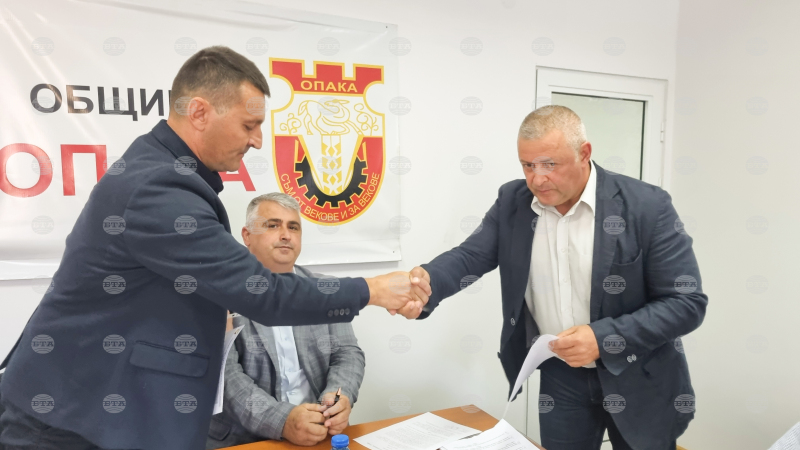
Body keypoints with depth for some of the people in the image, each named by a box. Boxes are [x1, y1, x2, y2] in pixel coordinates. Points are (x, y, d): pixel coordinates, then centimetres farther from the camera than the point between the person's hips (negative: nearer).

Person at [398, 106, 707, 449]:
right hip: (560, 376, 3)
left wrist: (604, 338, -28)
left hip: (637, 380, -2)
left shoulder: (647, 206, -18)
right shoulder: (512, 202, -7)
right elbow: (470, 255, -12)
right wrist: (426, 282, -34)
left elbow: (688, 302, -16)